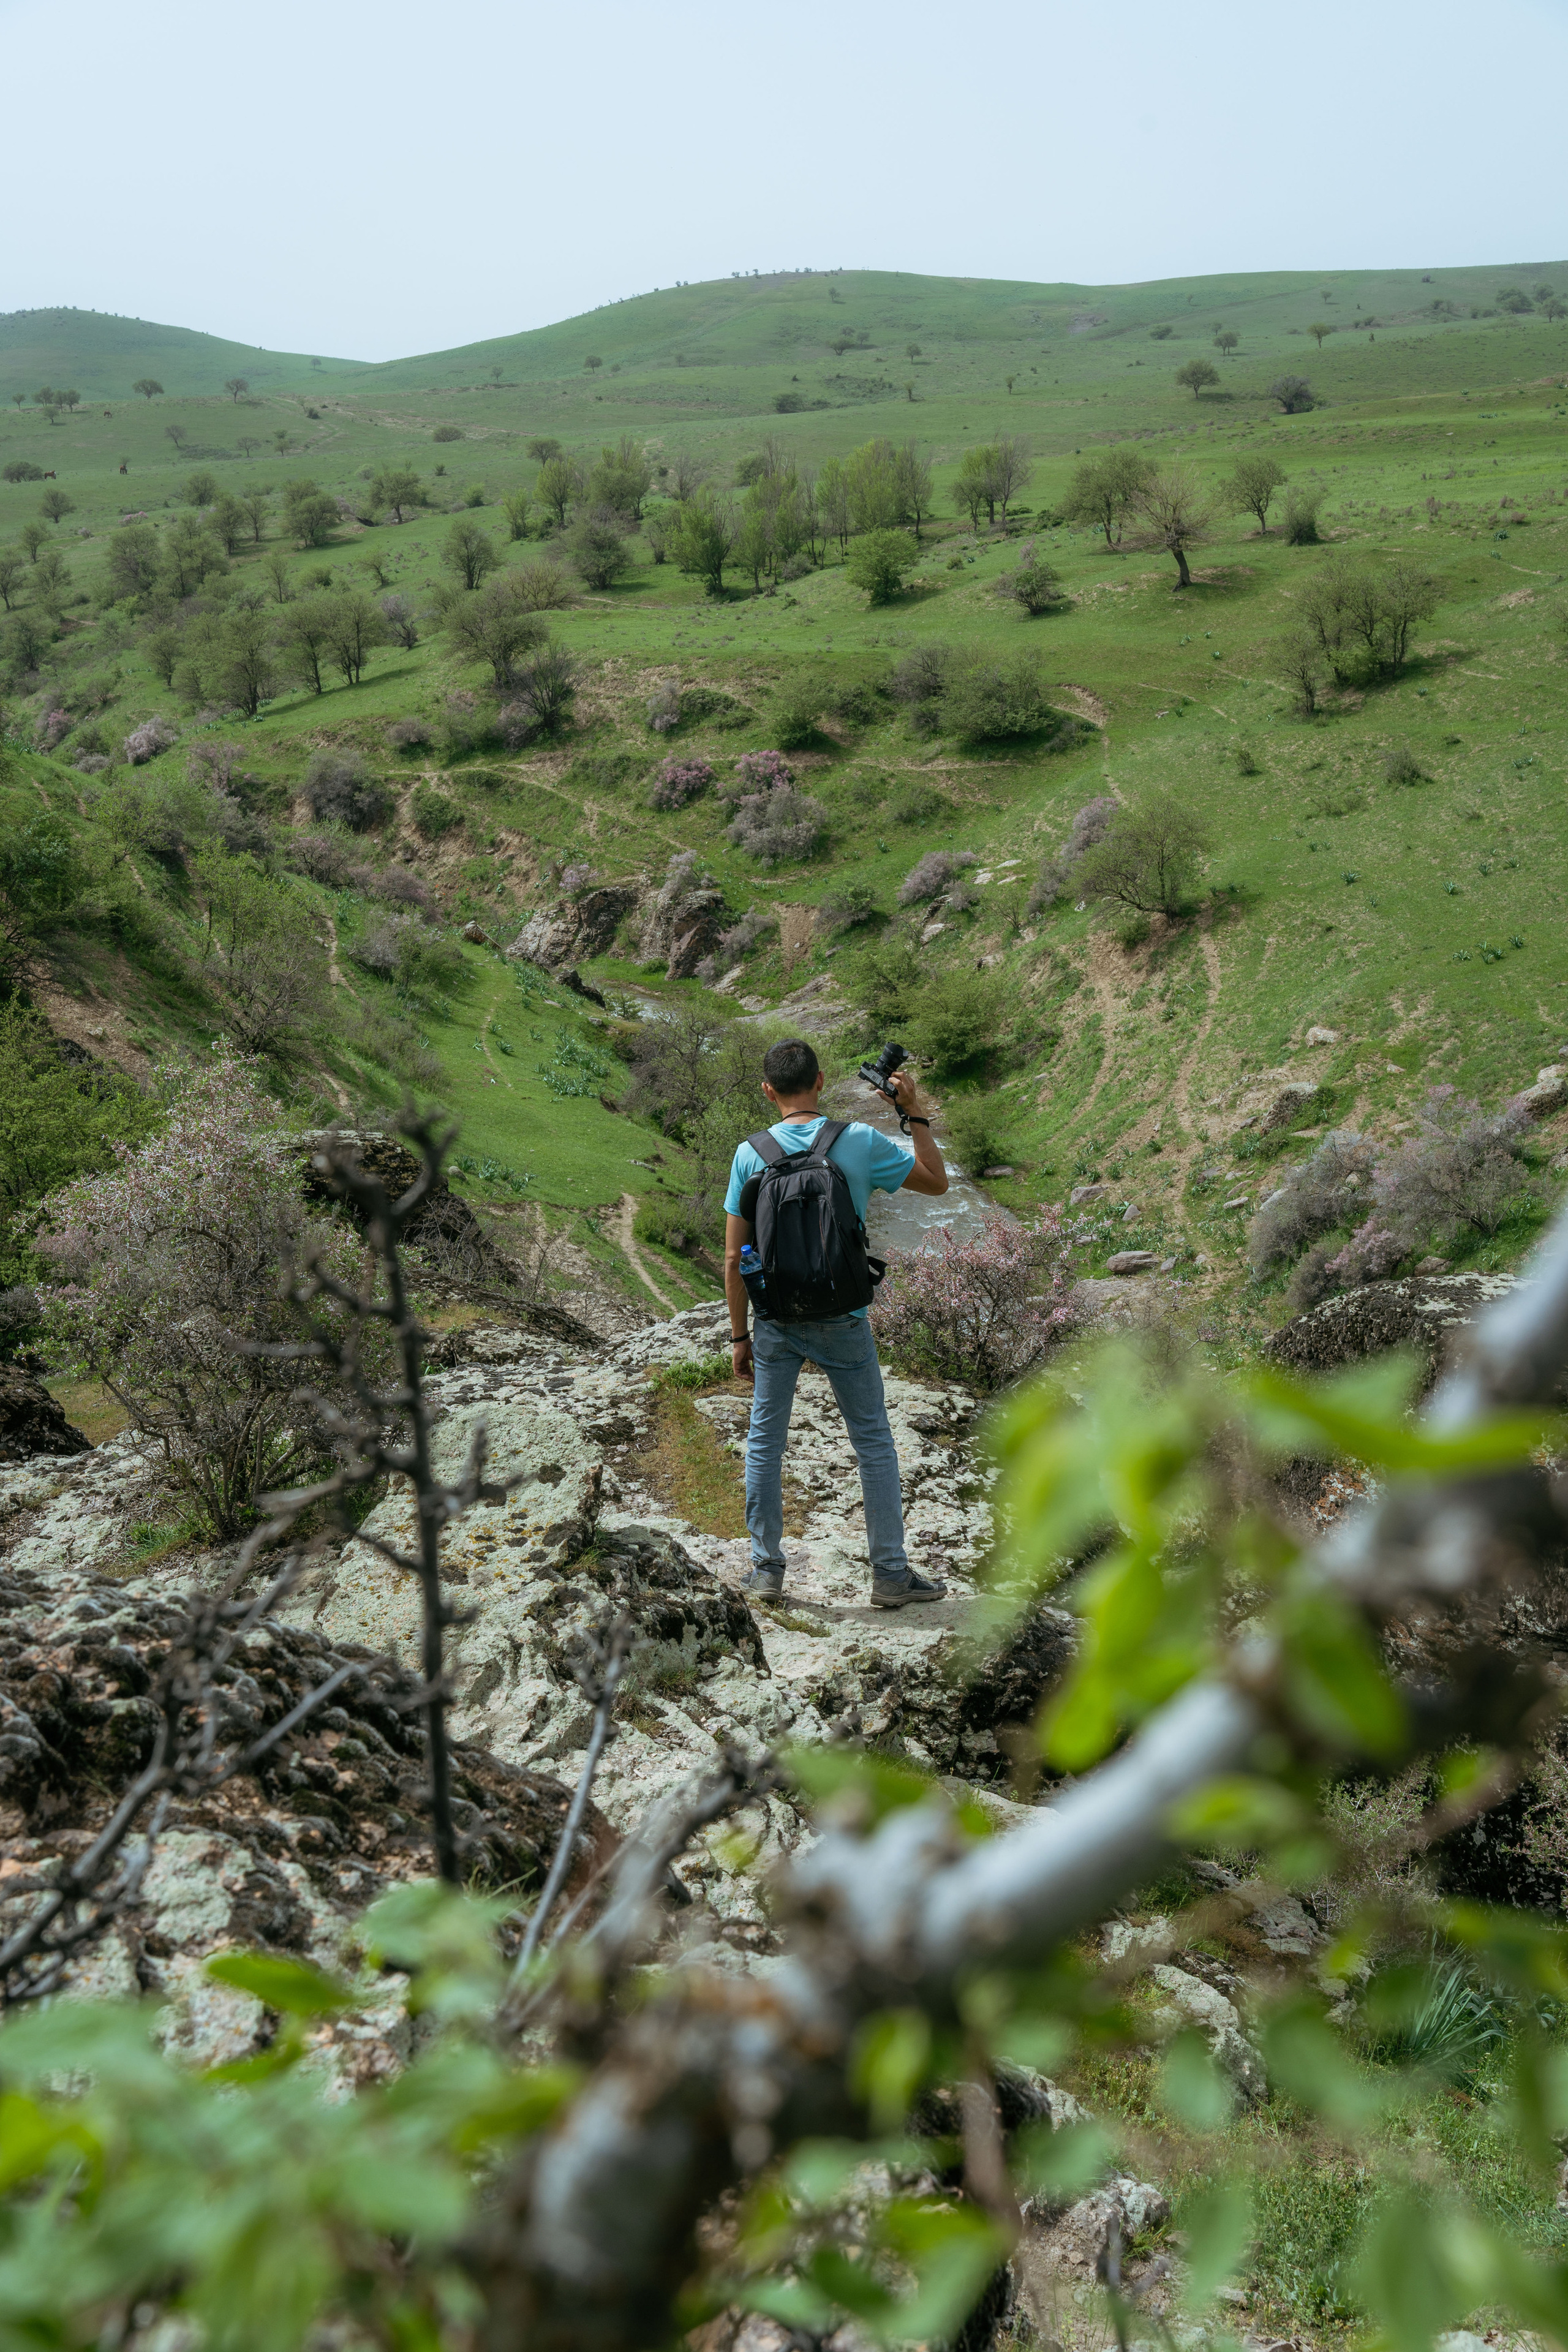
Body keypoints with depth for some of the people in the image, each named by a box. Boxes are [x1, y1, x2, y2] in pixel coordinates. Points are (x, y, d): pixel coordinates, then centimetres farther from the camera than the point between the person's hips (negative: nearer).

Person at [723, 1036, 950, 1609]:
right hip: (843, 1322, -1)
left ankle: (767, 1567, 19)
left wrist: (739, 1335, 7)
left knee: (765, 1439, 14)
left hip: (776, 1322, 1)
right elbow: (937, 1182, 7)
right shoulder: (861, 1143, -7)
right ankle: (891, 1573, 14)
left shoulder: (750, 1155, -4)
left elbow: (735, 1258, -2)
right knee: (873, 1440, 10)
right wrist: (915, 1113, 10)